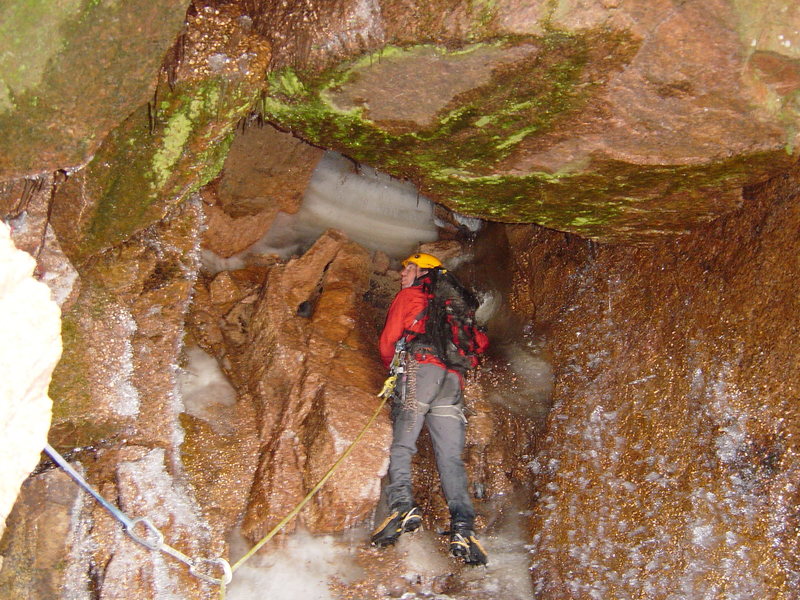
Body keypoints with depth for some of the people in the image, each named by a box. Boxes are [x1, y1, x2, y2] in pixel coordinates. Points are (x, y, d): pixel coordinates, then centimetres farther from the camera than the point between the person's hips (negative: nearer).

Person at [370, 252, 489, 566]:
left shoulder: (408, 296, 18)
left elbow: (388, 340, 12)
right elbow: (481, 341, 30)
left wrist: (392, 367, 29)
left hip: (419, 367, -4)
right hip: (452, 380, 5)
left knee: (401, 445, -10)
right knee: (451, 458, -4)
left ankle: (402, 507, -33)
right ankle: (463, 526, -22)